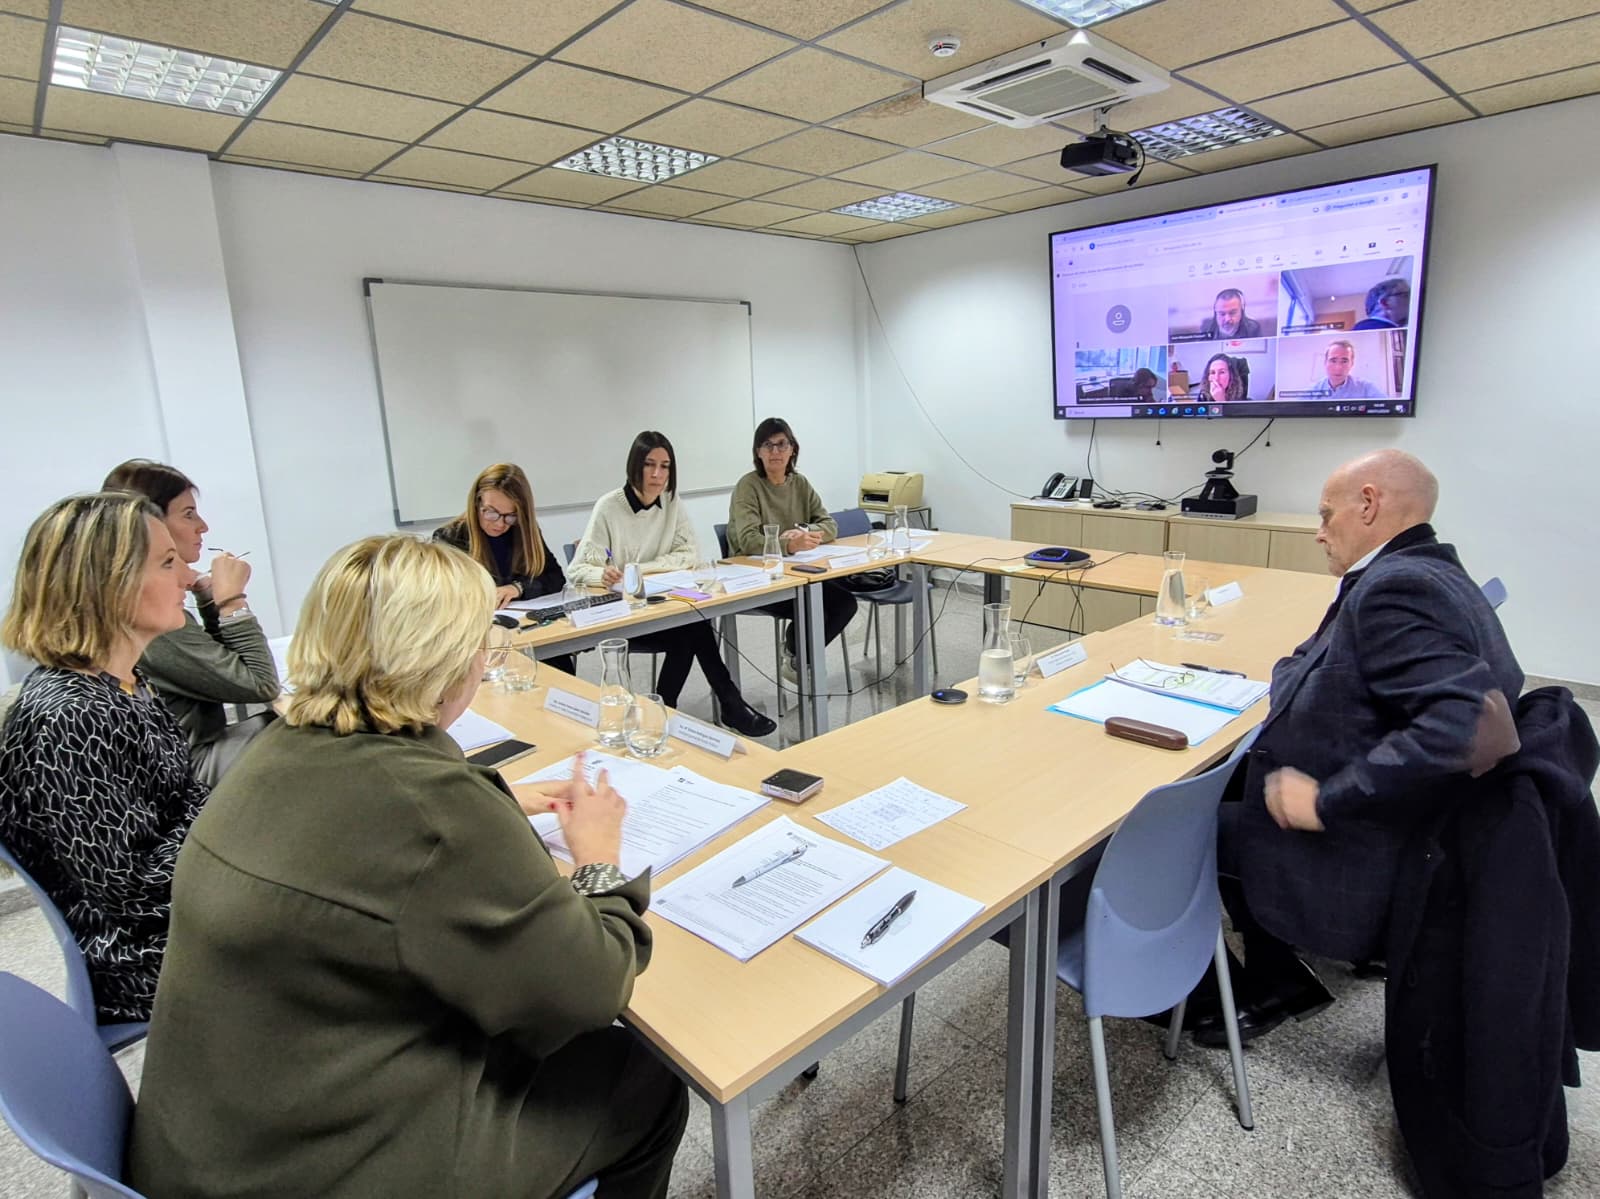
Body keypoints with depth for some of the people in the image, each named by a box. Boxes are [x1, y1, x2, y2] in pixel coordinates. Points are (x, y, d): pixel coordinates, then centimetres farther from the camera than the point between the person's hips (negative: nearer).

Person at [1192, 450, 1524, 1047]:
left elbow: (1461, 723, -35)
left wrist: (1325, 801, -28)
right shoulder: (1431, 574, 6)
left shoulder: (1394, 587, -24)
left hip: (1358, 866, -9)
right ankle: (1269, 981, 27)